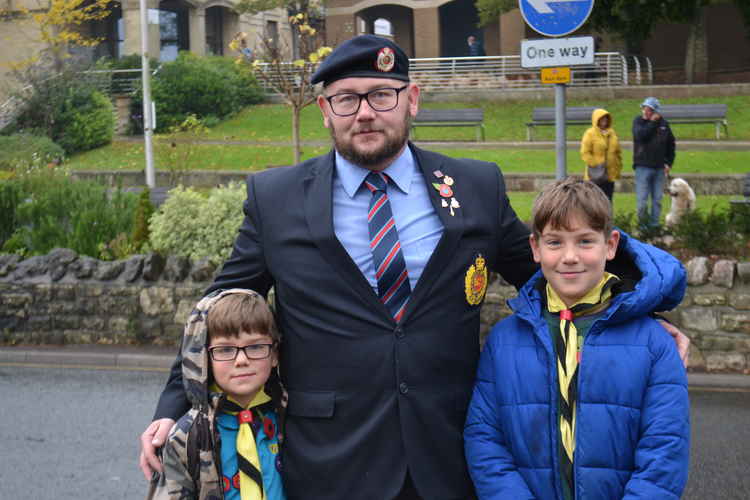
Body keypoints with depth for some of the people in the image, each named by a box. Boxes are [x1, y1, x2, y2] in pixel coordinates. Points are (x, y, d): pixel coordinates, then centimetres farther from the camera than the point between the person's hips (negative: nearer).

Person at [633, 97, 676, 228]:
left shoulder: (663, 123, 7)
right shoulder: (638, 121, -1)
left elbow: (671, 144, 16)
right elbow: (641, 136, -21)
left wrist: (669, 163, 10)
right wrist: (652, 122, -16)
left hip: (659, 168, 3)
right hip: (643, 167, -3)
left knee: (657, 200, 6)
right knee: (642, 200, -6)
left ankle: (654, 225, 13)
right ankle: (643, 224, 6)